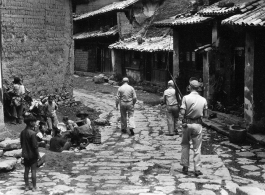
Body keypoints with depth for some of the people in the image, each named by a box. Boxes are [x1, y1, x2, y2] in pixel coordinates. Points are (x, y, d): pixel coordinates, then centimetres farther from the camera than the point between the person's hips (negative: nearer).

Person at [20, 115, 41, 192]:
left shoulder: (22, 132, 1)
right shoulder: (32, 133, -21)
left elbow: (21, 143, 10)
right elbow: (35, 146, -20)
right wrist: (38, 155, -10)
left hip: (25, 155, 7)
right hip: (32, 155, -7)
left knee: (26, 170, 14)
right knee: (33, 171, 3)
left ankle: (27, 186, 22)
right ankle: (34, 187, 9)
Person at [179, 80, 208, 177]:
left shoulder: (186, 98, -10)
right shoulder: (203, 100, -3)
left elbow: (182, 112, -16)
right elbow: (205, 115, 3)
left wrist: (182, 119, 0)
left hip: (187, 124, -1)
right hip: (197, 124, 1)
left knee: (185, 145, 16)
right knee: (197, 148, 7)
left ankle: (185, 166, 17)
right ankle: (197, 169, 8)